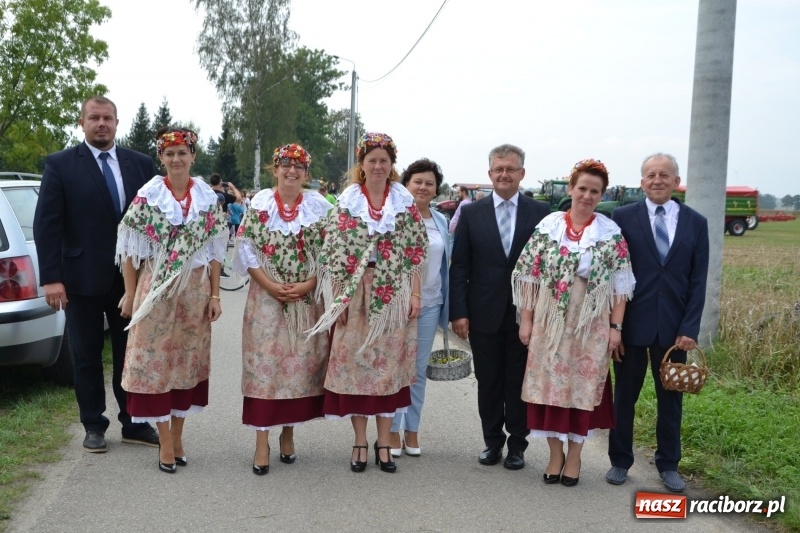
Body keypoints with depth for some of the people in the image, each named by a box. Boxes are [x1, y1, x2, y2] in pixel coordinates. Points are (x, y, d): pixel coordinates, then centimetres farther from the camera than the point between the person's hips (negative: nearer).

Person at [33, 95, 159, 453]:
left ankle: (135, 424, 22)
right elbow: (46, 224, -7)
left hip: (132, 276, 2)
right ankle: (94, 426, 22)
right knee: (86, 356, 9)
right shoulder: (60, 165, -3)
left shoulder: (140, 164, 5)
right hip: (83, 277, -2)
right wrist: (51, 278, -14)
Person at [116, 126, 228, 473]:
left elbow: (215, 251, 5)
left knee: (188, 359, 8)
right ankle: (165, 441, 9)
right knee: (155, 359, 0)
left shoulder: (208, 199, 3)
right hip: (155, 288, -2)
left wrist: (215, 295, 1)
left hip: (195, 290, 2)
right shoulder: (147, 197, -3)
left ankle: (177, 435, 21)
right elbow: (131, 249, -2)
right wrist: (130, 294, -4)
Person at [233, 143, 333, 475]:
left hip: (308, 300, 1)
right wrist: (271, 286, -12)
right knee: (264, 364, -1)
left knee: (300, 363, 6)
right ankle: (262, 442, 6)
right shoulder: (259, 204, 1)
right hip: (267, 298, -1)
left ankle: (288, 433, 22)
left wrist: (308, 285, -12)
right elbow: (246, 250, -2)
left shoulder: (320, 207, 2)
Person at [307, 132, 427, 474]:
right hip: (355, 294, -1)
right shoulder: (346, 202, 1)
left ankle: (383, 442, 16)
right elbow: (334, 253, -2)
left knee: (389, 364, 4)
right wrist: (338, 299, -7)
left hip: (394, 296, 1)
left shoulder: (406, 203, 4)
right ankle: (360, 442, 14)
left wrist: (415, 294, -3)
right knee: (355, 362, 1)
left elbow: (415, 252, 3)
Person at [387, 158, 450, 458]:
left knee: (419, 370, 10)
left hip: (429, 304, 5)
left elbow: (445, 263, 16)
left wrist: (446, 304, 13)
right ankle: (393, 431, 14)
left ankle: (412, 431, 20)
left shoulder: (440, 221, 10)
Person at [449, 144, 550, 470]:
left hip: (526, 314, -1)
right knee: (488, 382, 10)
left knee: (519, 382, 8)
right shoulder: (471, 213, 2)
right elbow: (459, 267, 1)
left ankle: (517, 444, 21)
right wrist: (458, 312, -6)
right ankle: (492, 441, 25)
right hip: (484, 314, 1)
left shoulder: (540, 212, 0)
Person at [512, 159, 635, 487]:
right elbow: (530, 277, 1)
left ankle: (574, 455, 21)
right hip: (550, 322, 1)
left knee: (582, 387, 6)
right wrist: (526, 320, -1)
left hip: (591, 325, -1)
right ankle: (555, 454, 21)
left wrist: (615, 327, -6)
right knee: (549, 386, 6)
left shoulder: (611, 233, -1)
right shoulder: (548, 226, 0)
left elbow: (620, 284, -1)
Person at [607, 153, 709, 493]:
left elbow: (698, 281, 2)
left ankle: (668, 464, 26)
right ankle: (620, 461, 25)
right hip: (632, 324, -1)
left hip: (674, 327, 2)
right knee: (624, 396, 10)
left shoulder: (695, 222, 4)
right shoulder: (623, 217, -2)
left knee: (671, 398, 12)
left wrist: (690, 328, -6)